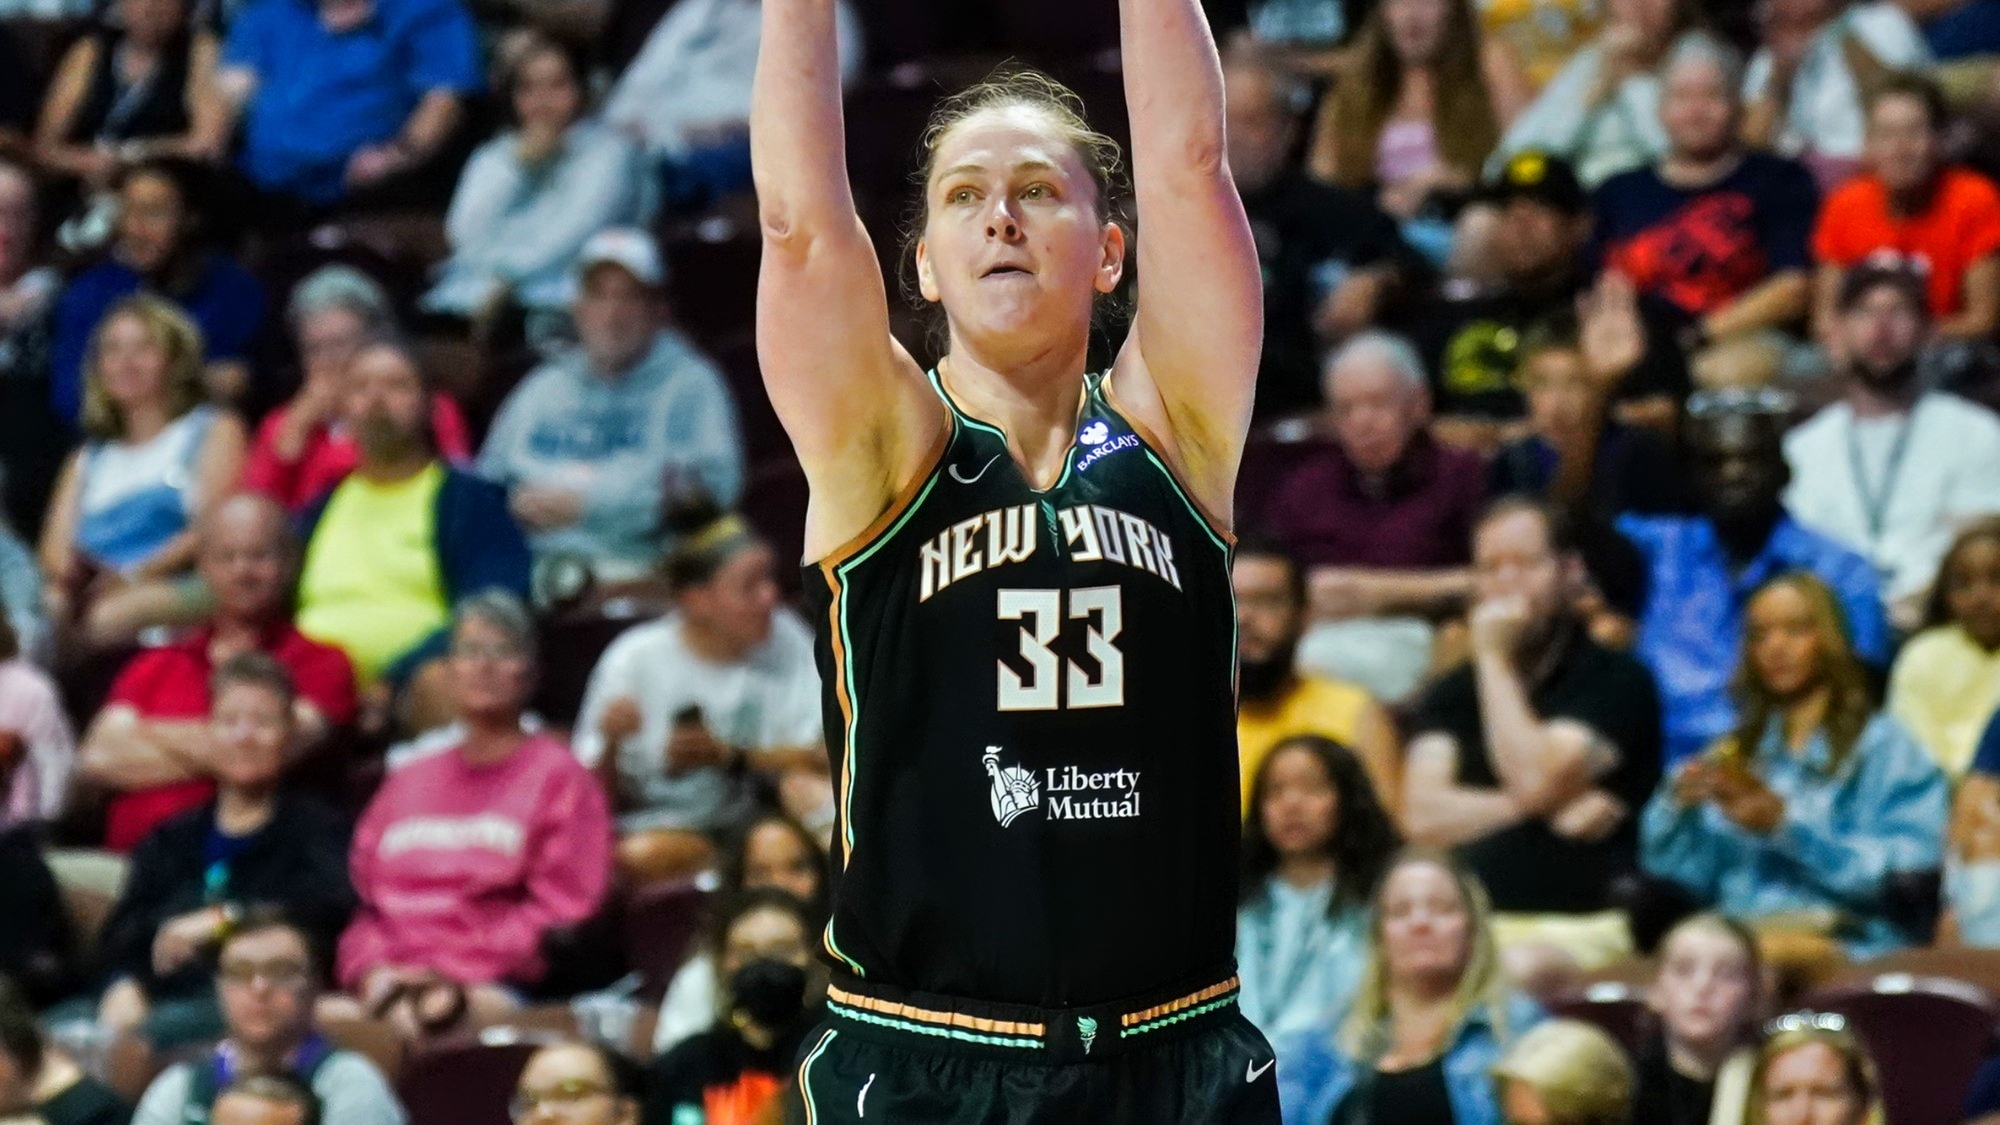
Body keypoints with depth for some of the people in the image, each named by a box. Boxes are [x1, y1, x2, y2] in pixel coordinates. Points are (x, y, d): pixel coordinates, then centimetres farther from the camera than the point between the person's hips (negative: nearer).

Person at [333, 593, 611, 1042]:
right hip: (388, 985, 5)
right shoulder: (407, 782, 27)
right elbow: (361, 898, 22)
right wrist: (373, 972, -1)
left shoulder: (557, 777, 10)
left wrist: (449, 975, -10)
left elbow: (559, 914, -1)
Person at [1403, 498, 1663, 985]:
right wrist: (1554, 810, -7)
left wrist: (1495, 662, -2)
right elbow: (1423, 814, 4)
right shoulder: (1451, 694, 20)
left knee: (1523, 968, -40)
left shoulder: (1618, 682, 5)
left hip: (1581, 926, -4)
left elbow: (1536, 782, -11)